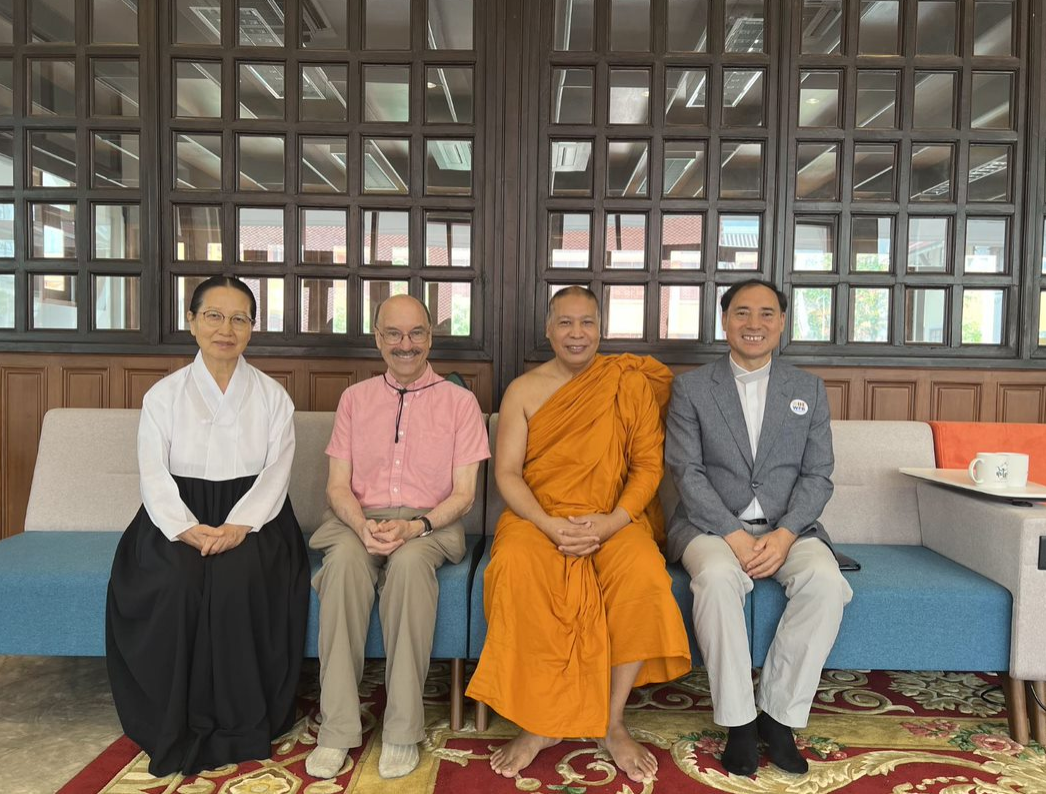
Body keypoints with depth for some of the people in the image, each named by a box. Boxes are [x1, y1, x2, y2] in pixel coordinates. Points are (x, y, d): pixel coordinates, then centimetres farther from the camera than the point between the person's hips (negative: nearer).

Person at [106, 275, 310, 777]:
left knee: (236, 576, -30)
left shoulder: (272, 397, 5)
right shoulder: (163, 395, 6)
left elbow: (276, 473, -3)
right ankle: (181, 727, -12)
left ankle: (240, 725, -14)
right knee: (178, 580, -29)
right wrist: (187, 529, -20)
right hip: (179, 519, 1)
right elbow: (154, 476, -2)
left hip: (249, 517, -1)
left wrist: (239, 526, -20)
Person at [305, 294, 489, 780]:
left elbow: (463, 494, 1)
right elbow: (337, 485, 7)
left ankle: (402, 731, -24)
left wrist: (413, 527, -17)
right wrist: (363, 525, -14)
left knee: (408, 562, -35)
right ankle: (337, 730, -24)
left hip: (429, 524, -2)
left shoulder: (459, 402, 6)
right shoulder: (355, 398, 13)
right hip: (359, 519, 2)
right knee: (344, 558, -32)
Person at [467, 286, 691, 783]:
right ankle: (537, 724, -15)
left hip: (615, 519, 0)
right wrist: (552, 526, -16)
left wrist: (611, 523, -14)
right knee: (515, 570, -31)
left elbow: (648, 465, 2)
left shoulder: (631, 383, 6)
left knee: (643, 574, -31)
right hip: (538, 518, 0)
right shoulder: (523, 391, 6)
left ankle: (613, 722, -10)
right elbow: (507, 473, 1)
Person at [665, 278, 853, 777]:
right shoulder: (691, 387, 5)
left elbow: (817, 476, 4)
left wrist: (783, 536, -14)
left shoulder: (809, 390, 11)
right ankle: (738, 722, -16)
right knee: (717, 577, -34)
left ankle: (780, 714, -11)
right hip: (711, 524, -2)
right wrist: (735, 536, -17)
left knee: (826, 582, -28)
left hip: (787, 527, 2)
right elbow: (686, 472, -4)